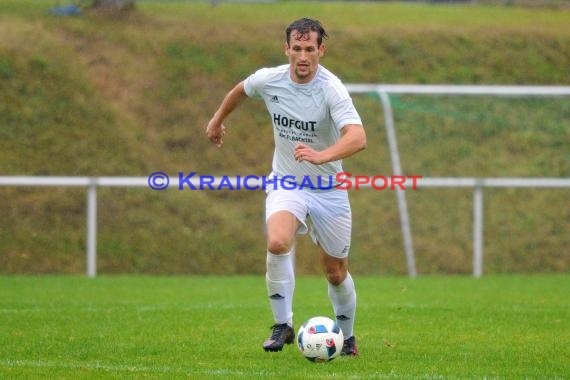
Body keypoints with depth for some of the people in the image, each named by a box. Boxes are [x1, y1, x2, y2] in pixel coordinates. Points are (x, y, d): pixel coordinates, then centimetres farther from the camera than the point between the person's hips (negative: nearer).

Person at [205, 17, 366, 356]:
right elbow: (240, 90, 15)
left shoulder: (332, 89, -24)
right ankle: (283, 325, -14)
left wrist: (322, 155, -56)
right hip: (285, 184, 2)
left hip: (328, 188, -2)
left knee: (336, 272, 8)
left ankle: (348, 337, 34)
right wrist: (217, 120, 30)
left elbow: (358, 138, -39)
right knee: (278, 243, -28)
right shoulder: (269, 80, -11)